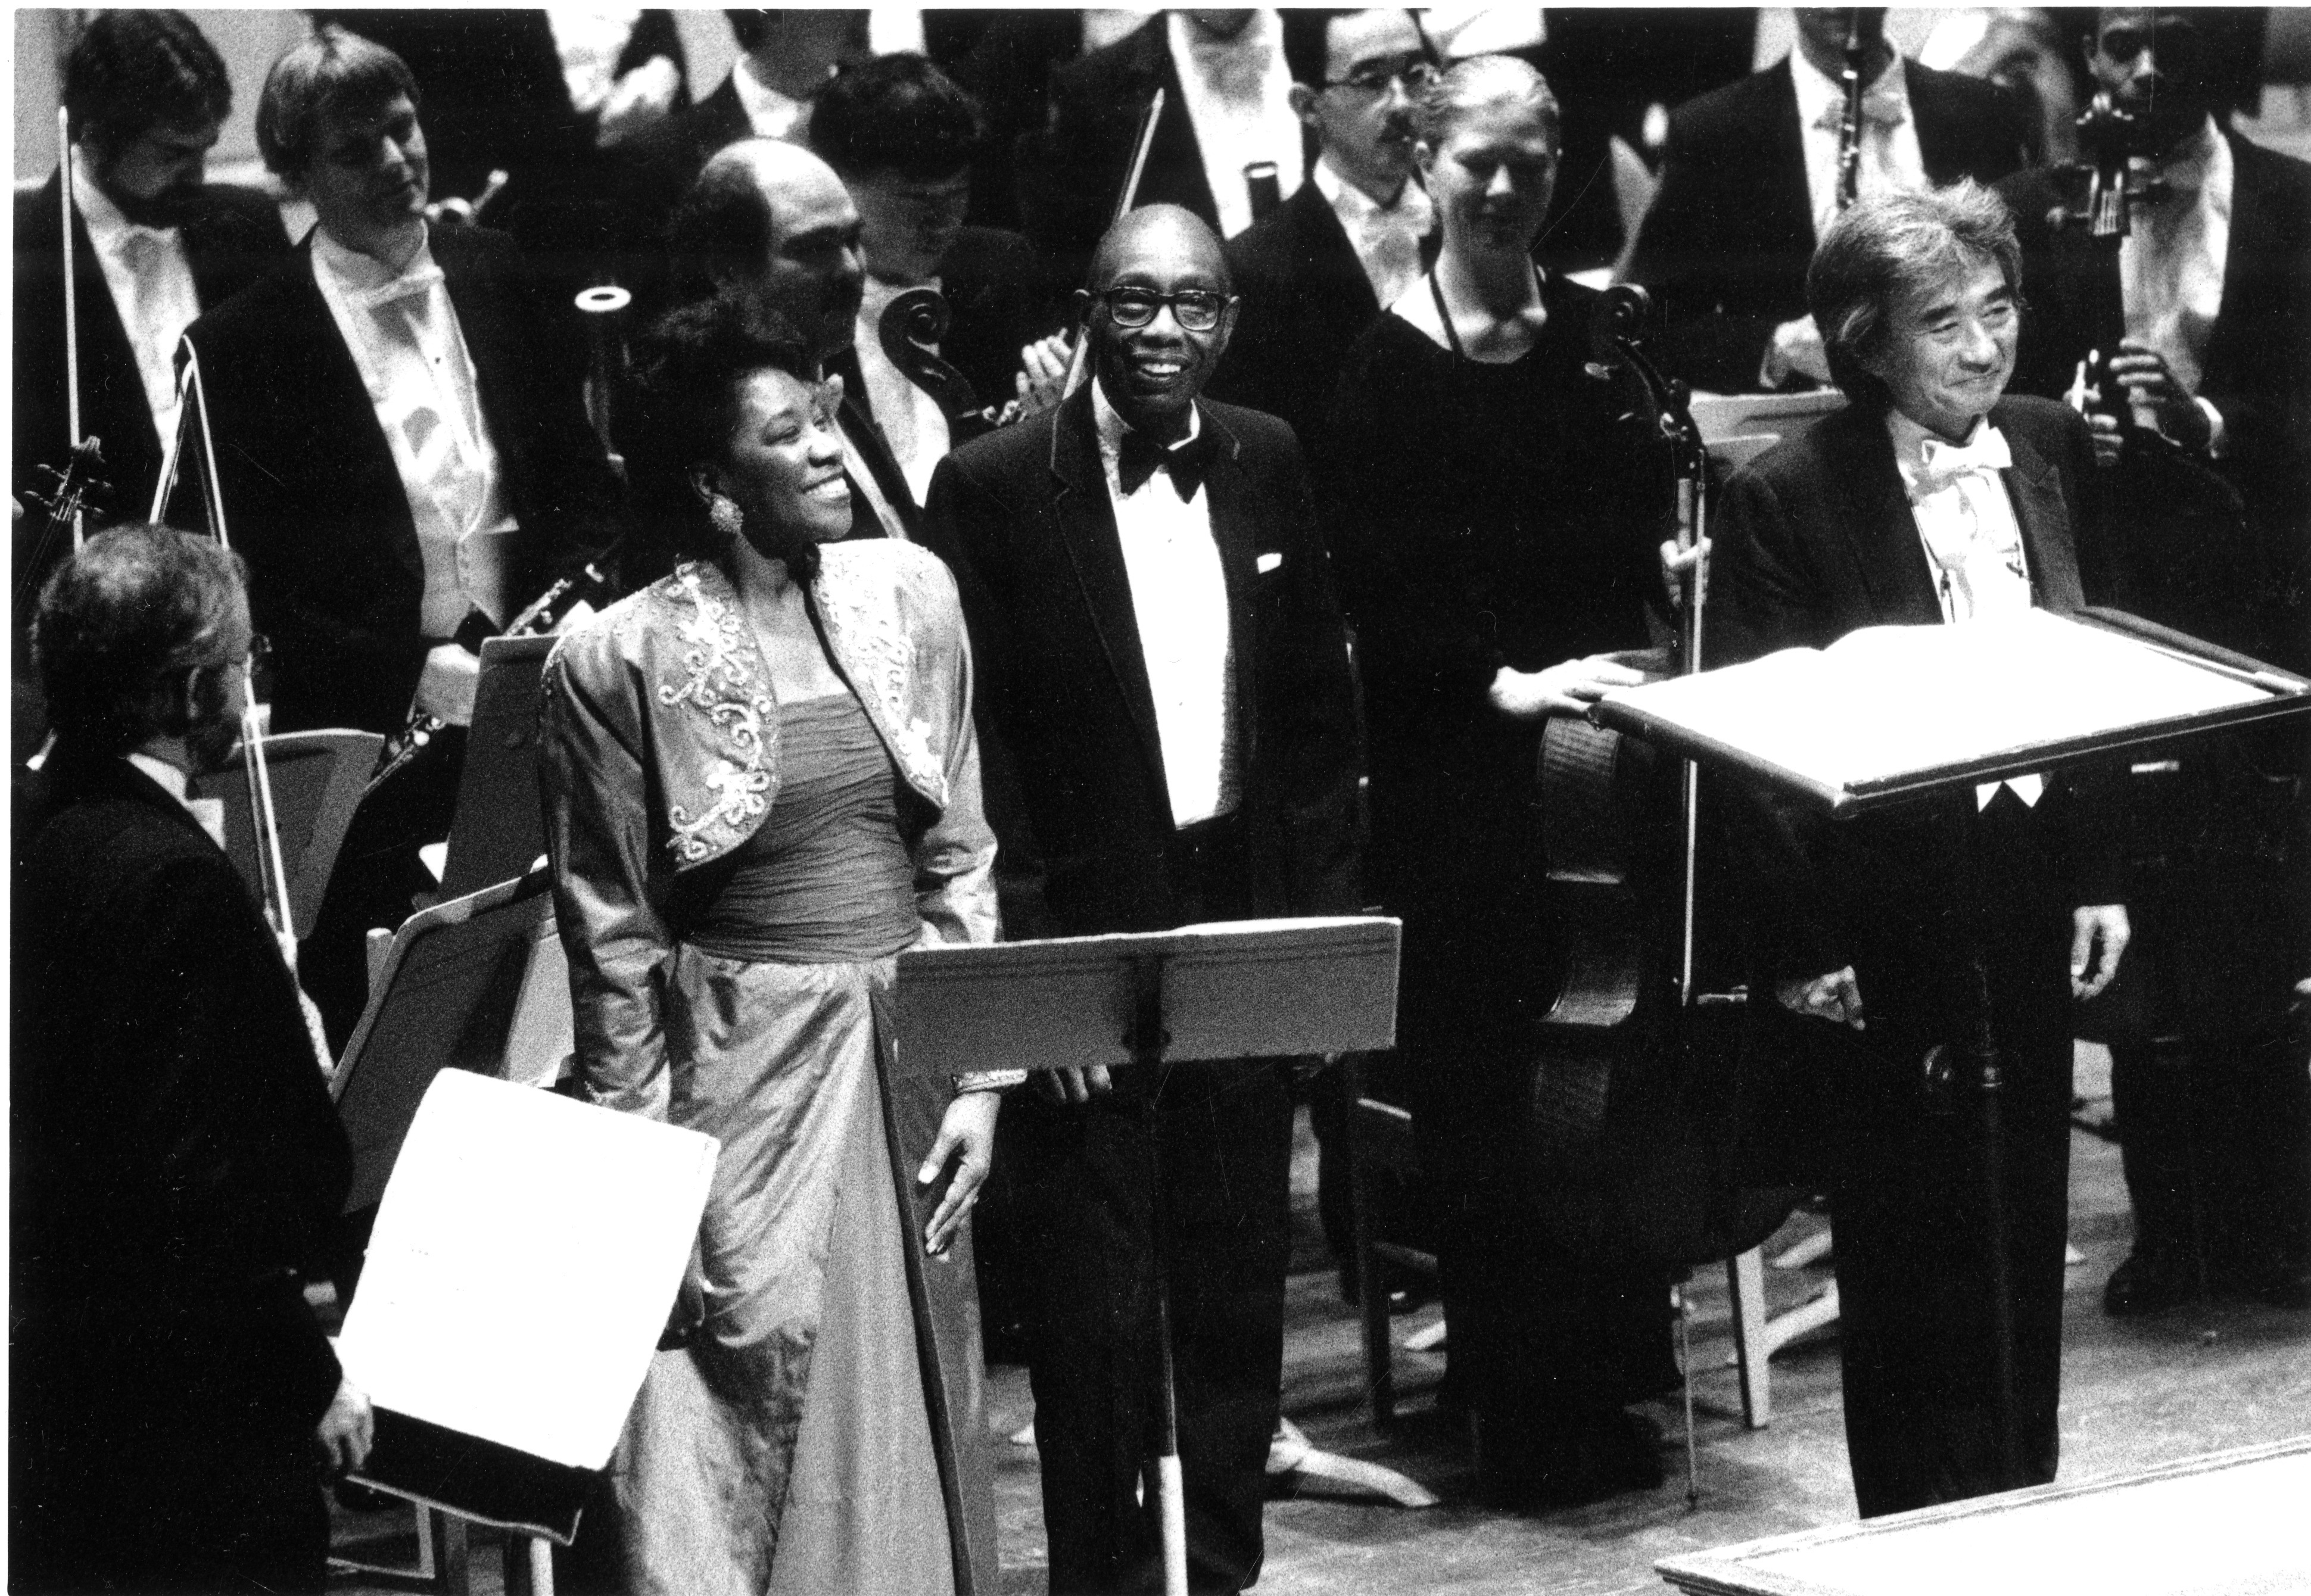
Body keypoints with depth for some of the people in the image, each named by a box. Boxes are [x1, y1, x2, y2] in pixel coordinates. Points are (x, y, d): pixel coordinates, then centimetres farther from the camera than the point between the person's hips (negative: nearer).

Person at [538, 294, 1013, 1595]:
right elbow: (613, 942, -4)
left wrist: (977, 1080, 2)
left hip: (905, 1053, 4)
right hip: (742, 1070, -4)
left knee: (907, 1422, 11)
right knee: (754, 1380, -4)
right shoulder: (621, 659, -8)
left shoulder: (911, 592, 4)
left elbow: (961, 856, 8)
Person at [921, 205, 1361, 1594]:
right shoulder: (995, 486, -7)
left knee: (1240, 1274, 11)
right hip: (1083, 936, -4)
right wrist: (1028, 948, -13)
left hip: (1249, 922, 4)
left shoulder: (1265, 462, 7)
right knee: (1095, 1301, 0)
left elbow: (1320, 700, 11)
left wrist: (1325, 908, 5)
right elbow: (970, 737, -8)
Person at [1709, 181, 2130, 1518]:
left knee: (2027, 1228, 11)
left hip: (2030, 900, 5)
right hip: (1890, 925, -5)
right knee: (1906, 1245, 3)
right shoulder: (1788, 498, -11)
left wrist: (2100, 874, 8)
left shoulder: (2052, 451, 5)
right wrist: (1803, 942, -12)